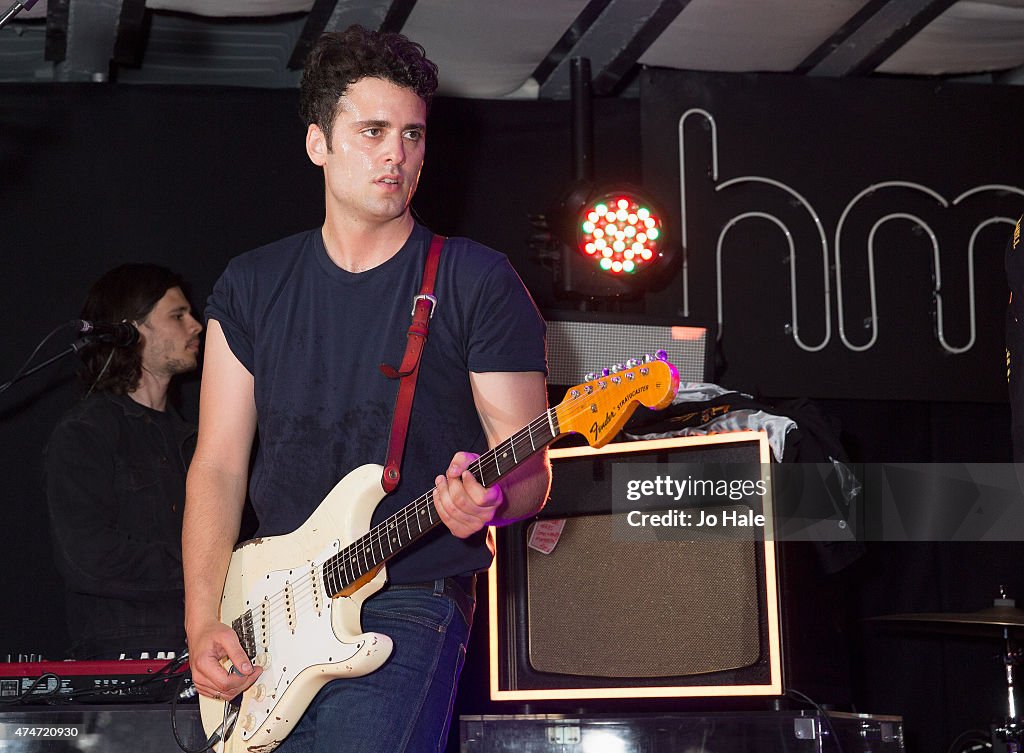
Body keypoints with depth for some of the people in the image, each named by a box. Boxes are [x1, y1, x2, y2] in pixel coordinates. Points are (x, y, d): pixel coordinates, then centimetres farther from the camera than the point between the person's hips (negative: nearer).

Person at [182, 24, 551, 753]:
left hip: (412, 604, -3)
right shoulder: (252, 285, 10)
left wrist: (489, 501, -24)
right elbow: (219, 464, 7)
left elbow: (531, 467, -1)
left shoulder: (478, 282, 0)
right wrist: (203, 622, -3)